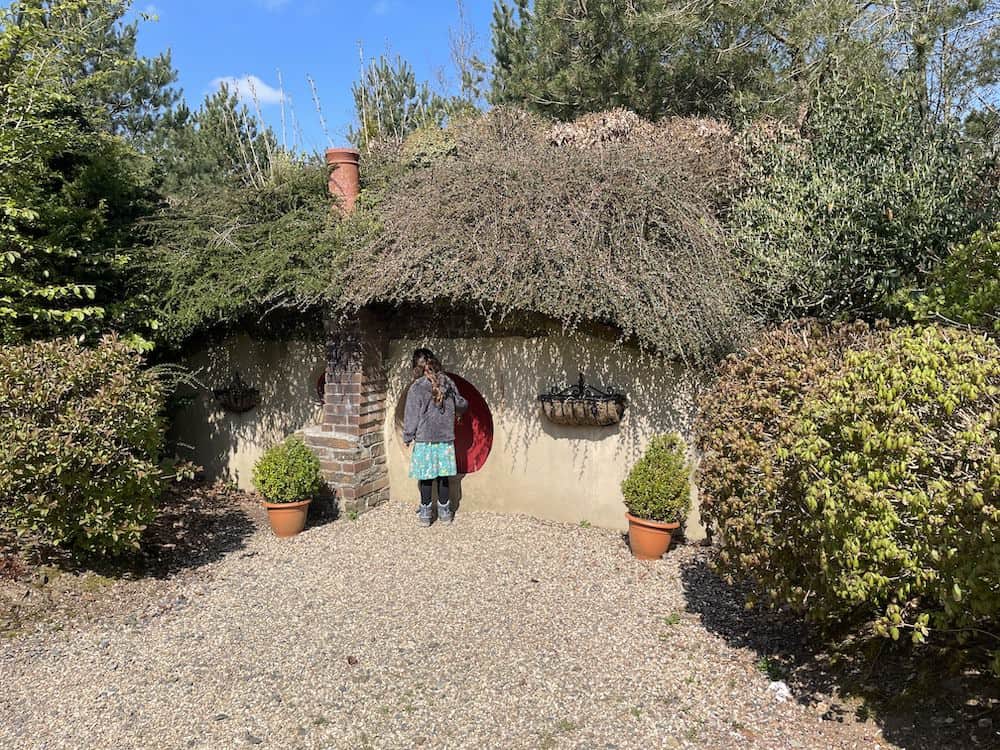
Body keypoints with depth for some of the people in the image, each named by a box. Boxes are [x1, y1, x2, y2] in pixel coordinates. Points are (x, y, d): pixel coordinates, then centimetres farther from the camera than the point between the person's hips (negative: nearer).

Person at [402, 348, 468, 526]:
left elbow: (411, 416, -10)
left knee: (426, 478, 7)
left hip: (424, 439, -3)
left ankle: (425, 514, 17)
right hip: (446, 438, 3)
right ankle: (445, 512, 21)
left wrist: (407, 438, 3)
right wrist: (458, 413, 36)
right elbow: (461, 404, 13)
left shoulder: (416, 387, -12)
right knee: (443, 476, 12)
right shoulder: (448, 382, 0)